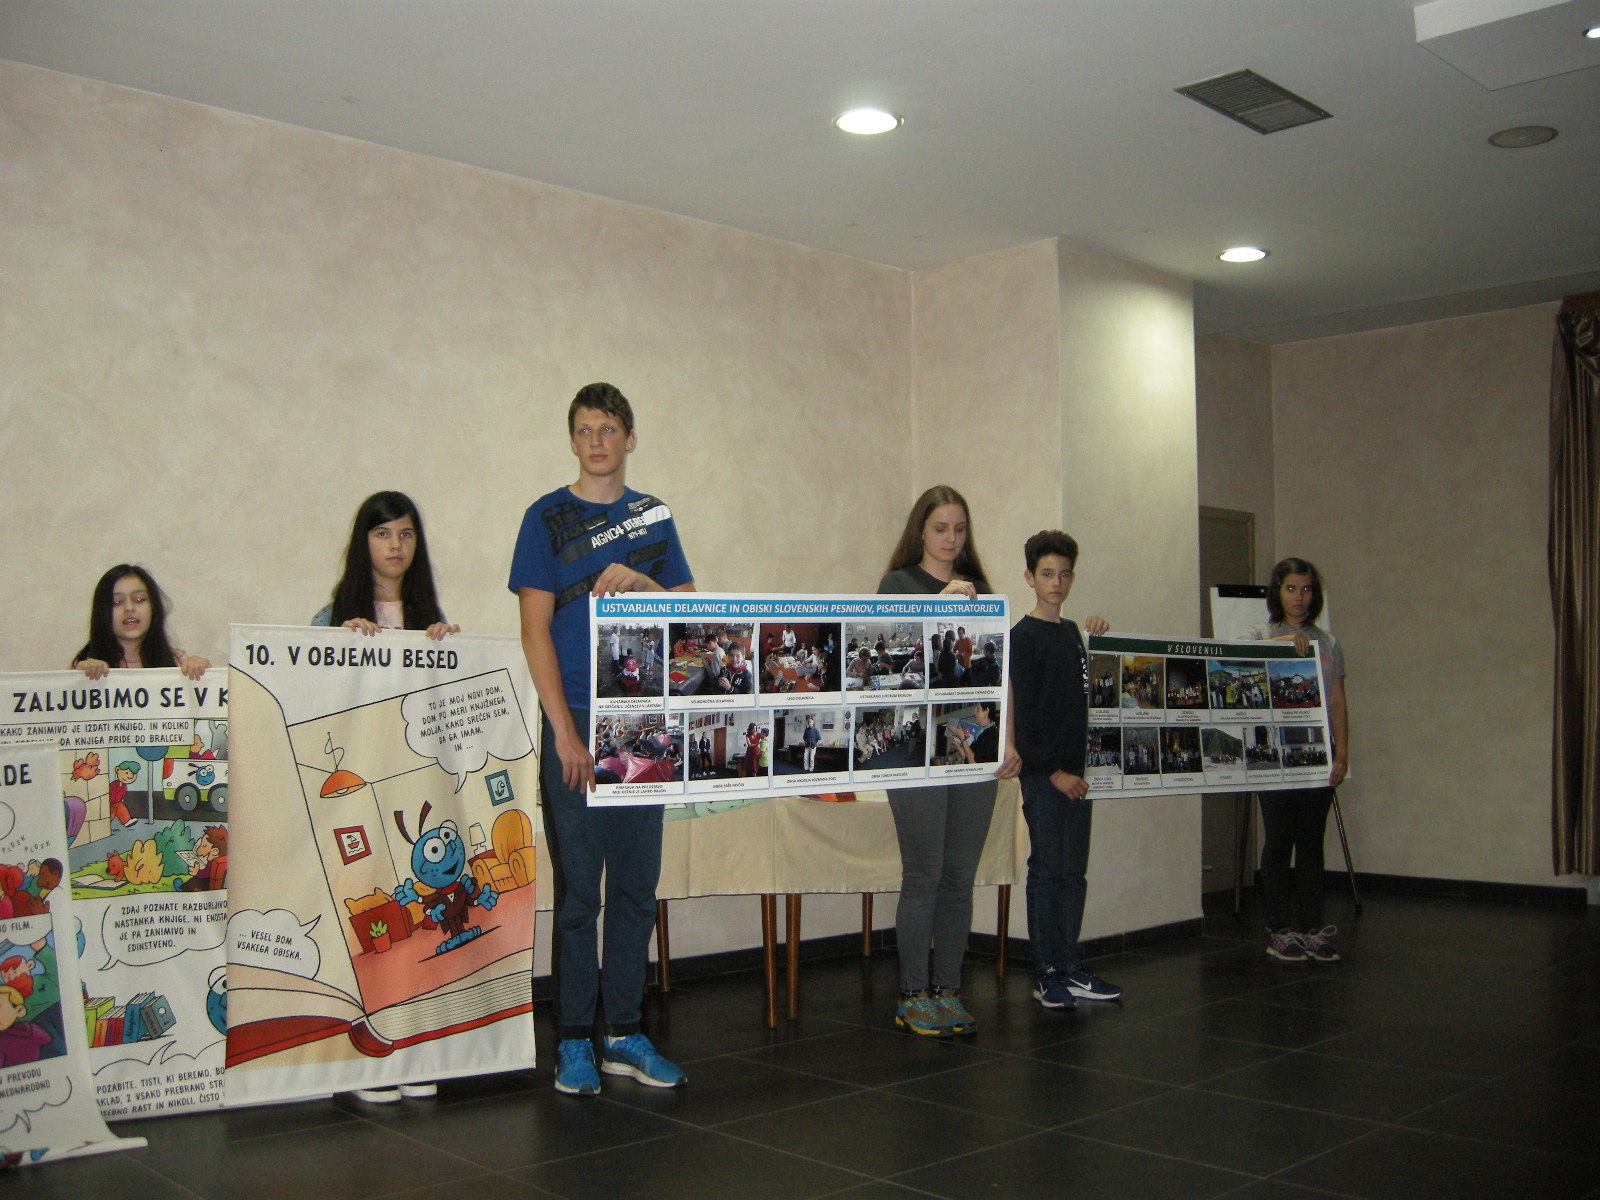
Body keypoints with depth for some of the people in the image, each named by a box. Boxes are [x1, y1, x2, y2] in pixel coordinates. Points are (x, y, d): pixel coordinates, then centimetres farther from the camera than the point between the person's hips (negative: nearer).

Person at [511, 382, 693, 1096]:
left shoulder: (655, 517, 12)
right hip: (576, 726, -3)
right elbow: (535, 630, -4)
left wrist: (641, 582, -10)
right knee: (578, 891, 2)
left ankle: (624, 1035, 19)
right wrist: (565, 731, -12)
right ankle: (574, 1040, 13)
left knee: (637, 888, 8)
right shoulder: (548, 518, 2)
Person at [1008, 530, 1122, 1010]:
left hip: (1076, 771, 7)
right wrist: (1052, 771, -15)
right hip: (1042, 772, -7)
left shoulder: (1072, 632, 15)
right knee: (1047, 871, -3)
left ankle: (1071, 969, 17)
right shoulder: (1022, 637, -8)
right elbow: (1022, 713, -13)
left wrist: (1098, 641, 13)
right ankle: (1046, 974, 6)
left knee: (1074, 872, 10)